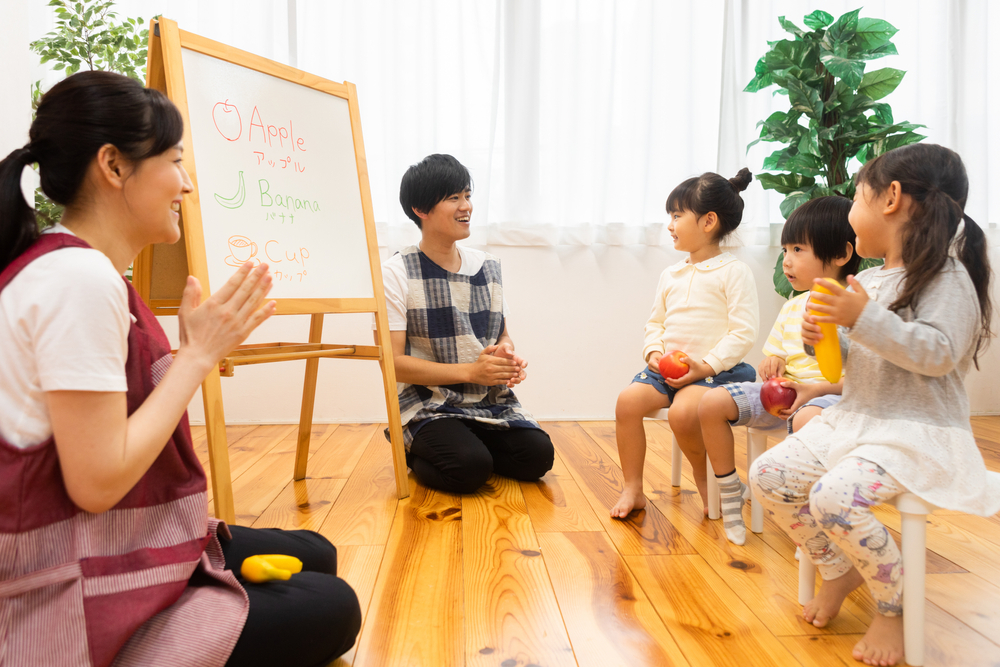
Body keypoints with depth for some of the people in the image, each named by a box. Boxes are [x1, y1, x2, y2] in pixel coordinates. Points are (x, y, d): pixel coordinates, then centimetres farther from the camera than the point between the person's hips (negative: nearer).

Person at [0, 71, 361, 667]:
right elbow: (96, 483, -26)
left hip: (124, 548, 10)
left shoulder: (86, 268, 7)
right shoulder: (80, 278, -24)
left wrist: (198, 349, 0)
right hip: (75, 611, -10)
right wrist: (198, 353, -19)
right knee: (332, 609, -1)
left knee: (315, 556, 16)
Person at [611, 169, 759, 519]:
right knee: (627, 401, -19)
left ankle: (703, 477, 1)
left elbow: (743, 332, -10)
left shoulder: (734, 271, -4)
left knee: (682, 411, -32)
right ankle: (632, 489, -7)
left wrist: (706, 366, -18)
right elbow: (655, 323, 20)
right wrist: (654, 353, -1)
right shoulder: (670, 275, 17)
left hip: (715, 369, -6)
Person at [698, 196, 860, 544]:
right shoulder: (791, 308, 16)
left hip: (832, 396, -7)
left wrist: (818, 389, -23)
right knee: (712, 402, -10)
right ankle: (729, 491, 2)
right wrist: (771, 364, -1)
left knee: (808, 419, -42)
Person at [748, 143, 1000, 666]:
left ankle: (893, 607, -3)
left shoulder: (946, 276, -11)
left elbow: (939, 353, -24)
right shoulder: (867, 280, 13)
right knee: (769, 475, -6)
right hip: (854, 420, 8)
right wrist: (825, 338, 1)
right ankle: (838, 569, 15)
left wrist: (866, 319, -29)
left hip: (919, 433, -8)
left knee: (834, 497, -31)